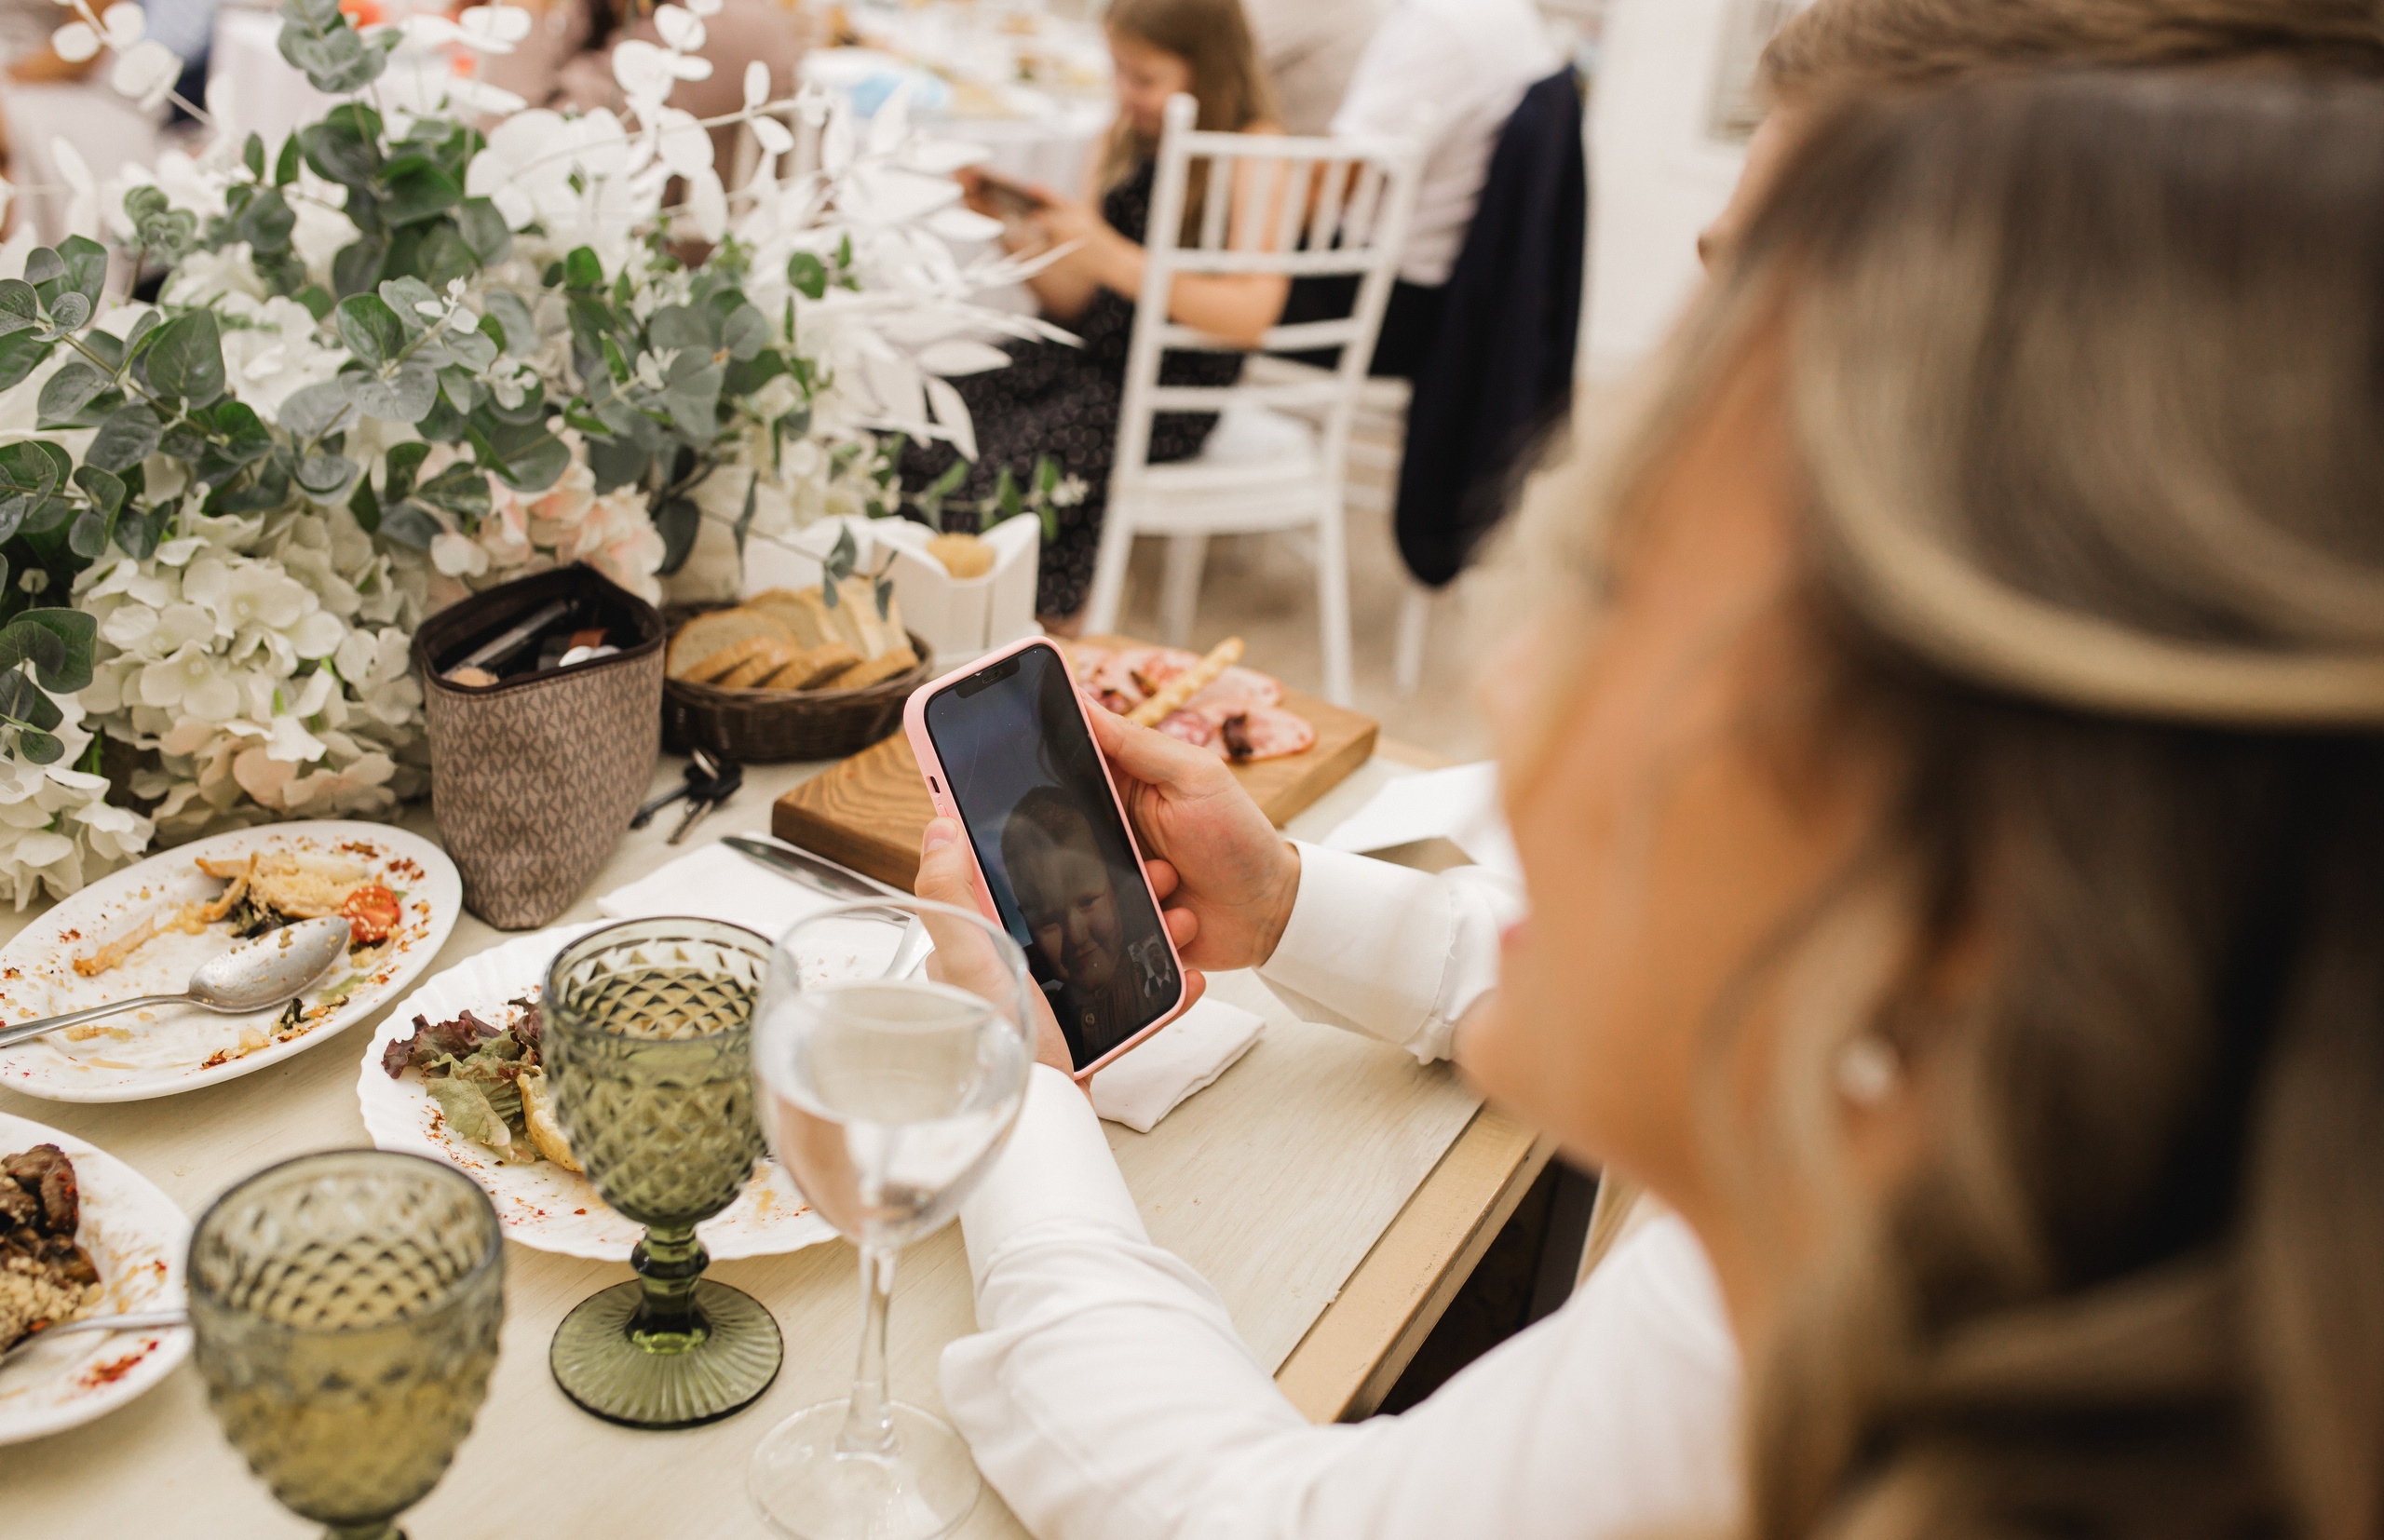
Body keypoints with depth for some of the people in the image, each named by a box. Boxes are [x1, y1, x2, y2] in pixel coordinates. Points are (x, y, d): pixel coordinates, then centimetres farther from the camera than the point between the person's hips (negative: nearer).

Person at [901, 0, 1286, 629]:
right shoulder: (1128, 142, 13)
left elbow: (1251, 314, -24)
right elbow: (1073, 303, 13)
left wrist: (1114, 257, -29)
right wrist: (1016, 220, -3)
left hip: (1175, 388, -7)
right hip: (1093, 353, 7)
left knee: (1031, 455, -27)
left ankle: (1045, 626, -2)